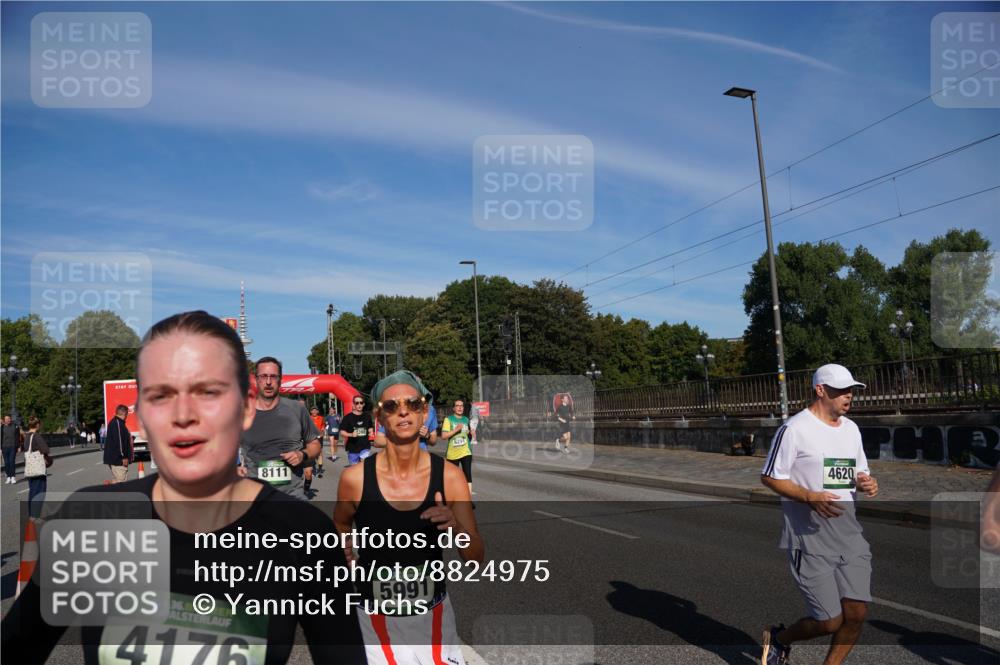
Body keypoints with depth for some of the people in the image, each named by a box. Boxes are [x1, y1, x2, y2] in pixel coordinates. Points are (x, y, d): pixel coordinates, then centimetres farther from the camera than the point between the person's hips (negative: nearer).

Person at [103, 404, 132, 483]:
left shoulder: (113, 422, 18)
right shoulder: (118, 423, -15)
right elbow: (118, 441, -21)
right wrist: (124, 457, -19)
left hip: (112, 458, 11)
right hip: (117, 459, -11)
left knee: (115, 481, 15)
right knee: (121, 482, -11)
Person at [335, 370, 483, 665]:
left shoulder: (449, 476, -12)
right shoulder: (355, 478, -14)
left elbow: (476, 558, -8)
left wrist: (457, 528, -27)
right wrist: (344, 550, -11)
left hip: (434, 616, 1)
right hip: (376, 619, -1)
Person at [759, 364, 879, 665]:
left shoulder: (851, 428, 13)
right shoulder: (795, 429, -11)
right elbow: (769, 477, -9)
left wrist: (866, 483, 0)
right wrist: (810, 497, -21)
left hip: (850, 533, 7)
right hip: (809, 538, -7)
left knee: (856, 613, 1)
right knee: (830, 622, -5)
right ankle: (778, 638, 25)